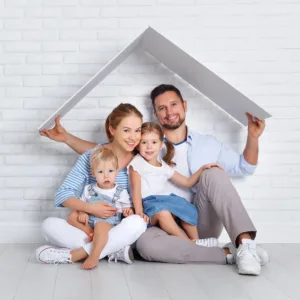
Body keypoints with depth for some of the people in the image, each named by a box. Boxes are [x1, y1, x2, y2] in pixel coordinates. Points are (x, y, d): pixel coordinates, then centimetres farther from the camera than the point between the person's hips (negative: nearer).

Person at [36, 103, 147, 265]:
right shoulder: (91, 159, -5)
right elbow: (63, 194, -7)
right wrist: (89, 208, -24)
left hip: (120, 232, 0)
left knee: (137, 222, -34)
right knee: (49, 225, -24)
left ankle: (74, 255, -27)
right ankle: (115, 251, -28)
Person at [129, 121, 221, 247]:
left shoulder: (164, 167, 18)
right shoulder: (137, 164, 3)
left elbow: (187, 182, 23)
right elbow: (136, 191, -7)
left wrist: (202, 168, 10)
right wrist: (139, 212, -21)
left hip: (165, 200, 6)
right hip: (147, 203, -6)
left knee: (187, 208, -23)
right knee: (162, 212, -37)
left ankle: (196, 240, -16)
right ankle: (189, 242, -31)